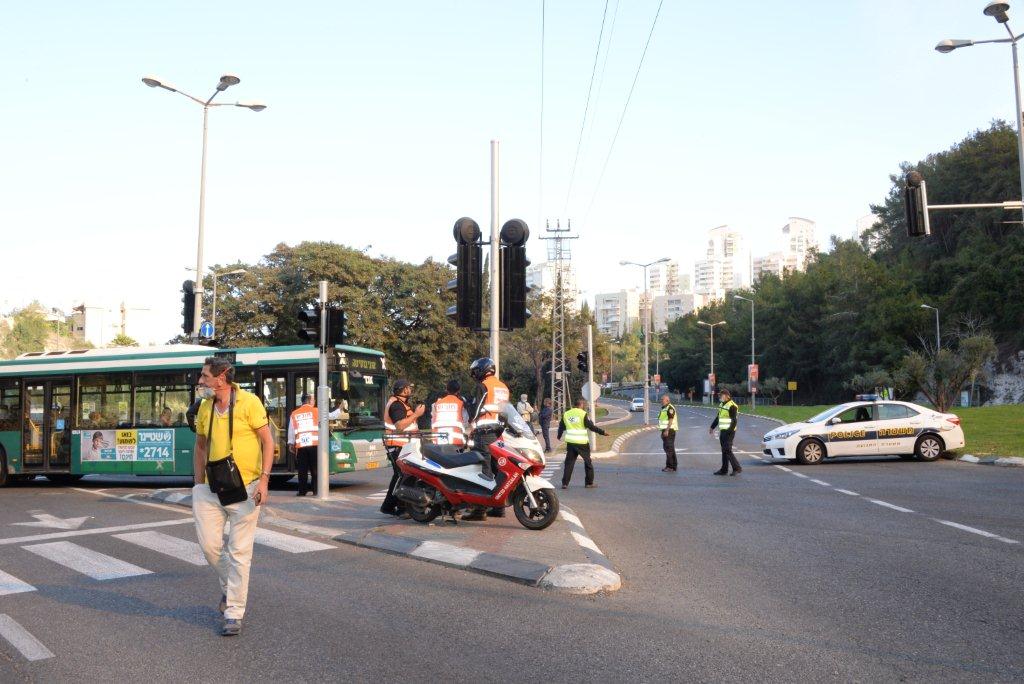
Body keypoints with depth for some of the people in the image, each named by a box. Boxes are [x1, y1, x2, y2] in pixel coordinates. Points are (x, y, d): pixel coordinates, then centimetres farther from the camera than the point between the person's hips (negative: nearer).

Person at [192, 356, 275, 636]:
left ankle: (234, 614, 9)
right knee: (210, 545, 3)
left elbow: (268, 441, -9)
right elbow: (200, 446, 16)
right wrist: (198, 484, 11)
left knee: (239, 552, 0)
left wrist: (264, 479, -16)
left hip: (245, 489, -5)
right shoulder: (204, 408, 6)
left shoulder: (249, 402, -10)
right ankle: (229, 584, 33)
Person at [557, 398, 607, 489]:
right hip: (582, 443, -4)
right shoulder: (583, 414, -7)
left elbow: (561, 426, 17)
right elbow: (591, 426, -11)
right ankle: (589, 483, 14)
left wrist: (559, 436, 34)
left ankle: (565, 483, 3)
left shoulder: (566, 414, 8)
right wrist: (602, 432, -4)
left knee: (569, 462, 8)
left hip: (570, 442, 4)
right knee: (588, 462, 10)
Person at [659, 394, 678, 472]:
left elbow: (671, 420, -20)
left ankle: (670, 466, -10)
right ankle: (674, 466, 18)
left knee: (669, 449, -10)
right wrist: (663, 431, 21)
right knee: (668, 448, 12)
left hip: (669, 431, -10)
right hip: (665, 431, 11)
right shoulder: (664, 408, 18)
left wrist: (667, 430, -25)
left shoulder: (670, 408, -13)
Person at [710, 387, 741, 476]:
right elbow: (718, 417, 26)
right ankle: (724, 470, 17)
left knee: (727, 450, -10)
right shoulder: (721, 404, 15)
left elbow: (734, 421, -19)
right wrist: (712, 427, 29)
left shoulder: (732, 406, -15)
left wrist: (730, 431, -25)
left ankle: (737, 468, -4)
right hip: (722, 431, 9)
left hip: (728, 432, -9)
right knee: (724, 450, 11)